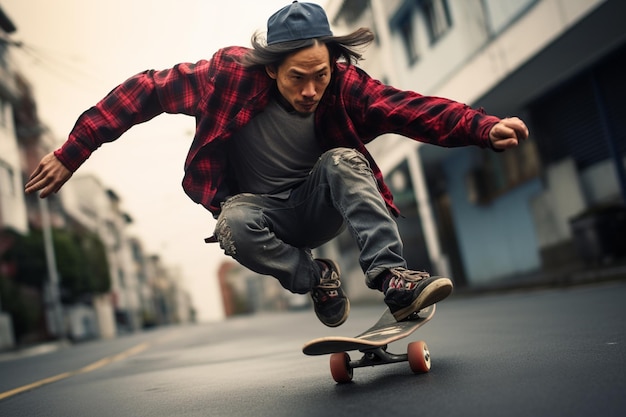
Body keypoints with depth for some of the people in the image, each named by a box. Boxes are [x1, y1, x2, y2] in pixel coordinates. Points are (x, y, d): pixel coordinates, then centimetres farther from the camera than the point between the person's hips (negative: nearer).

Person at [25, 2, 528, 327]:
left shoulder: (345, 84, -16)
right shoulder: (231, 73, -20)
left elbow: (412, 108, -27)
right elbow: (145, 91, -16)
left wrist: (485, 128, -42)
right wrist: (72, 152, -17)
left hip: (316, 208, 1)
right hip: (260, 210, -1)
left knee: (342, 160, -29)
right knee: (235, 225, -34)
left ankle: (392, 275, -33)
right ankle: (316, 277, -11)